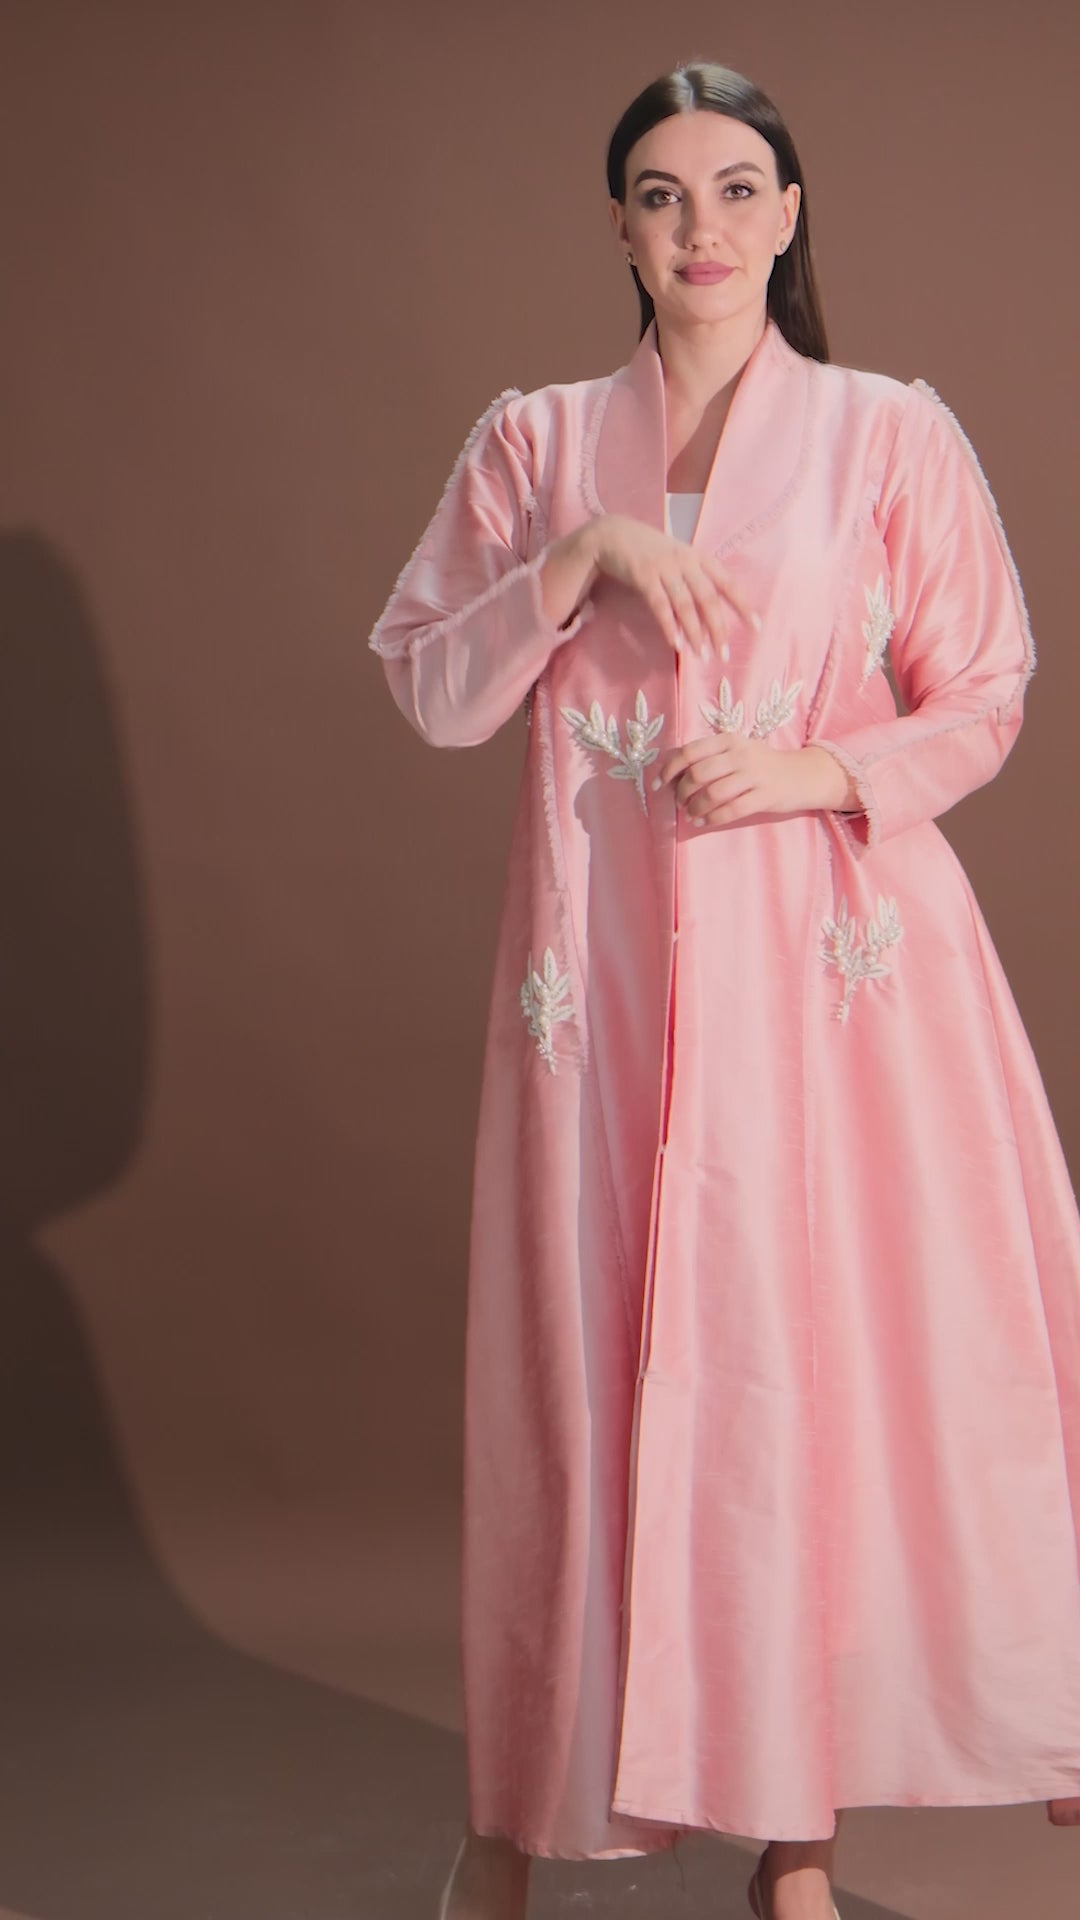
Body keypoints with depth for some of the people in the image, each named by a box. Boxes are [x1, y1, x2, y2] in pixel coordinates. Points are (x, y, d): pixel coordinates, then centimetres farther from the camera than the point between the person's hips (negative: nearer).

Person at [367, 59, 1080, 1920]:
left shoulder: (892, 435, 4)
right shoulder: (532, 442, 10)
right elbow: (428, 690, 4)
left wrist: (813, 770, -12)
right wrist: (581, 556, -9)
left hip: (836, 961, -1)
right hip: (606, 966, 1)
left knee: (825, 1354, -2)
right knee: (588, 1360, 3)